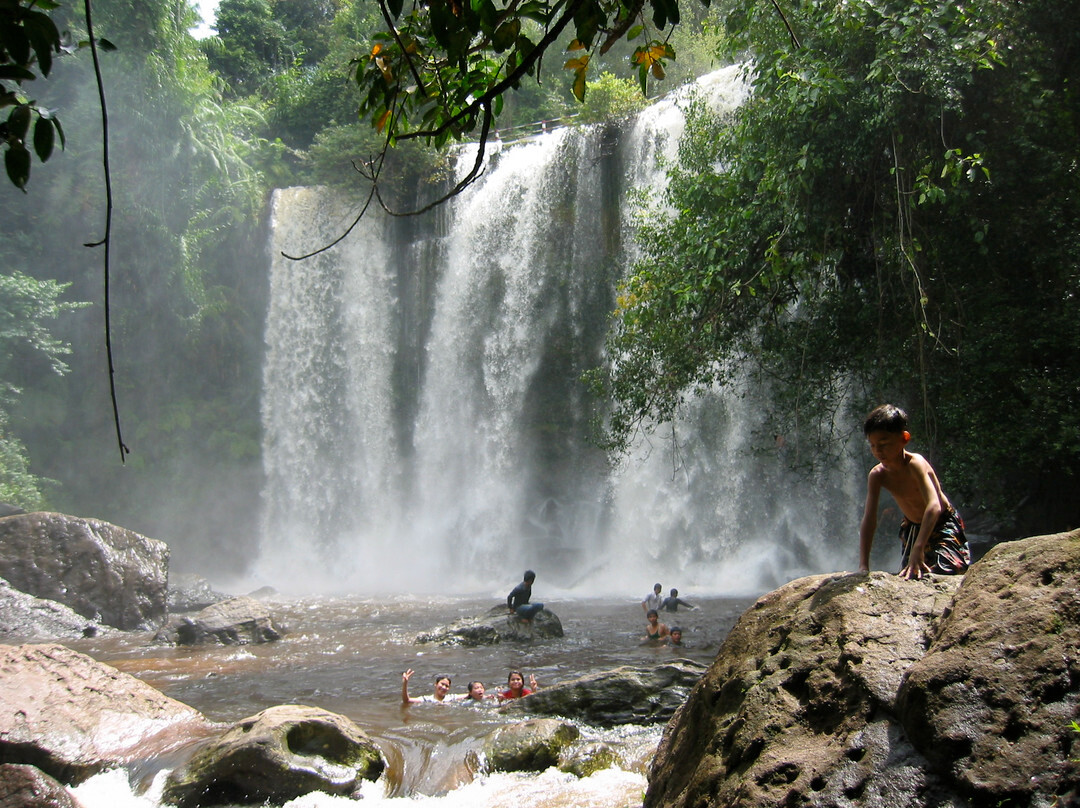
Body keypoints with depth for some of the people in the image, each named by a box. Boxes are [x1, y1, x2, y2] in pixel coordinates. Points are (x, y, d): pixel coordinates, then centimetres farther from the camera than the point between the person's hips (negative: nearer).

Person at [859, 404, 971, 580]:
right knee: (907, 577, 0)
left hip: (943, 526, -5)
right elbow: (869, 521, -17)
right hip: (912, 529, 5)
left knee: (941, 572, -21)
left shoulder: (915, 464, -31)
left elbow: (934, 506, -44)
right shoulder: (877, 475, -15)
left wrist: (918, 549, -54)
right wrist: (863, 566, -25)